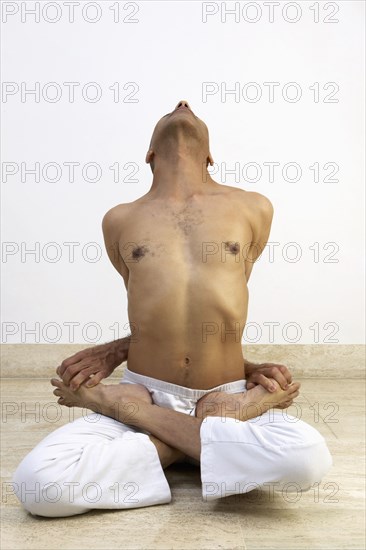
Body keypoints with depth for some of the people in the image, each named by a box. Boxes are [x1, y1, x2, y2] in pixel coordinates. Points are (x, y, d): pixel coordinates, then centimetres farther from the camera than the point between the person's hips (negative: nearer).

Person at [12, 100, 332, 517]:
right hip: (144, 392, 0)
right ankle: (205, 440, -9)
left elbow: (220, 314, 10)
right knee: (35, 482, -25)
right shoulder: (120, 220, 8)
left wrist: (118, 350, 5)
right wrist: (247, 369, 6)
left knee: (308, 457, -31)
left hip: (226, 398, 1)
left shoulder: (253, 209, 6)